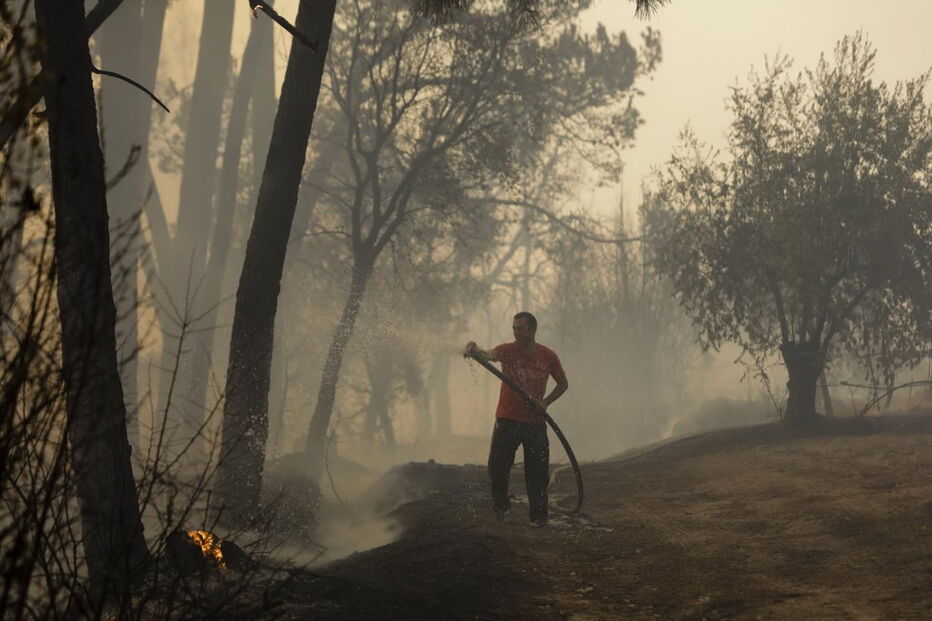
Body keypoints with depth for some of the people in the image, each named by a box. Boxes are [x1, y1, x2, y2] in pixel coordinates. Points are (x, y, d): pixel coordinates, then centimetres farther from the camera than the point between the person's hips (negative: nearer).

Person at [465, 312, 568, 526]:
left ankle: (538, 515, 11)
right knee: (497, 468, 0)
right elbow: (490, 355, -26)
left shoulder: (548, 356, 1)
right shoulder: (508, 350, -3)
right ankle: (500, 505, 24)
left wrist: (546, 402, -3)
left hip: (535, 422, 0)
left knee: (537, 472, 0)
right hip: (507, 420, 0)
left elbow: (562, 384, 14)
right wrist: (476, 351, -49)